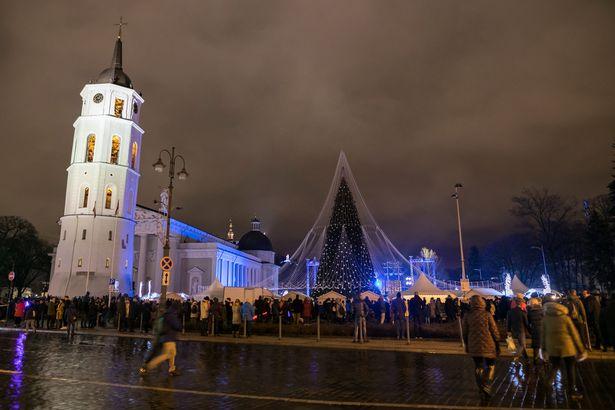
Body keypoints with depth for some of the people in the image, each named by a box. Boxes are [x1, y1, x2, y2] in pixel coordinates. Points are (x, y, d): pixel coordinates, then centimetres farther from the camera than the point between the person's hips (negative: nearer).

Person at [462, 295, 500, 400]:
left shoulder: (467, 316, -3)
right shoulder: (487, 315, -10)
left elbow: (465, 332, 5)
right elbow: (494, 331, -5)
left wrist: (467, 344, 19)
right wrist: (497, 345, 6)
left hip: (474, 347, 3)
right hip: (488, 346, -3)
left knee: (478, 367, 15)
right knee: (491, 366, 12)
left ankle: (481, 391, 19)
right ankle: (486, 387, -4)